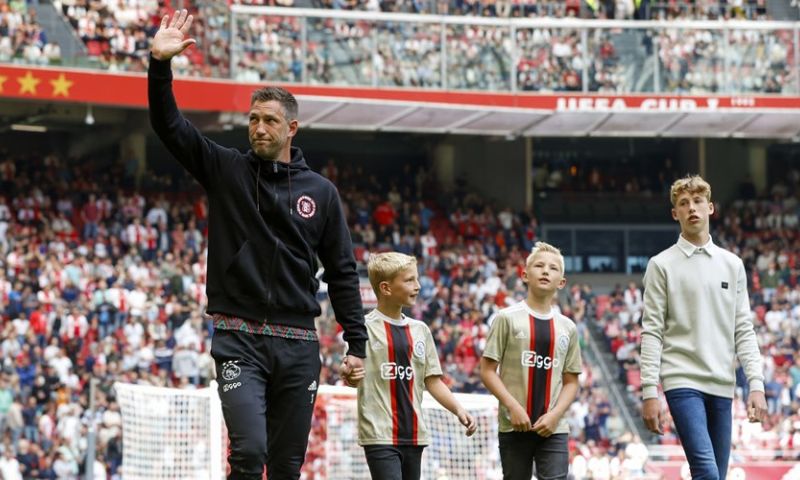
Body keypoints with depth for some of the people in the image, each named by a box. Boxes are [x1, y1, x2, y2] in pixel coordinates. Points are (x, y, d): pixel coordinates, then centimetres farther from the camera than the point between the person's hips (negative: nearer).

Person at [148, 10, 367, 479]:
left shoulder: (321, 192, 8)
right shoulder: (226, 170, 5)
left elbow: (342, 272, 11)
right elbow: (169, 124, -4)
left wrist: (357, 343, 6)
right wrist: (160, 65, -19)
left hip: (299, 344, 2)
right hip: (239, 339, -2)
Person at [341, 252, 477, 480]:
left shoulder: (420, 330, 11)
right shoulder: (366, 327, -6)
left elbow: (433, 380, 13)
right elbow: (351, 371, -13)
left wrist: (458, 410, 0)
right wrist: (348, 374, -36)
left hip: (413, 434, 6)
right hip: (380, 435, -6)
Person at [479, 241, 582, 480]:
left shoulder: (567, 328, 10)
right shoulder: (508, 318, 0)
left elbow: (571, 381, 11)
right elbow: (487, 370, -2)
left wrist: (555, 414, -6)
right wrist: (513, 406, -14)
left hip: (552, 428, 2)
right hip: (514, 427, -2)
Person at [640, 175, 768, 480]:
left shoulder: (732, 265, 13)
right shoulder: (662, 265, 2)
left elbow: (743, 330, 11)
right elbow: (652, 332, -1)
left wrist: (756, 384, 1)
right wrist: (649, 391, -8)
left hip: (722, 386, 4)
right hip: (683, 382, -4)